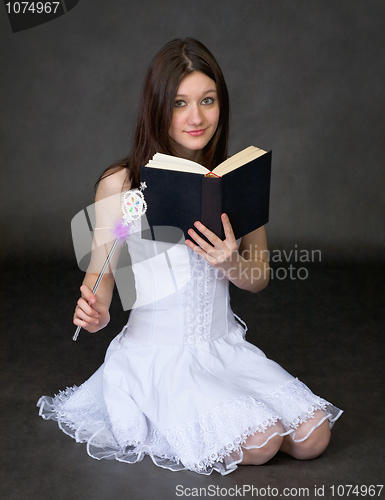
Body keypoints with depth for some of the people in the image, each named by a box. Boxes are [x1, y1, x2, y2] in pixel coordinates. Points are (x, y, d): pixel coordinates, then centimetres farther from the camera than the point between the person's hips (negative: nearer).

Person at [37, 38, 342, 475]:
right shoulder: (120, 184, -8)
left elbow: (259, 279, 7)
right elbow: (102, 267, 0)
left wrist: (229, 263, -16)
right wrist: (96, 313, -23)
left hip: (224, 345, 5)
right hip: (157, 349, -4)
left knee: (313, 438, -9)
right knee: (259, 443, -21)